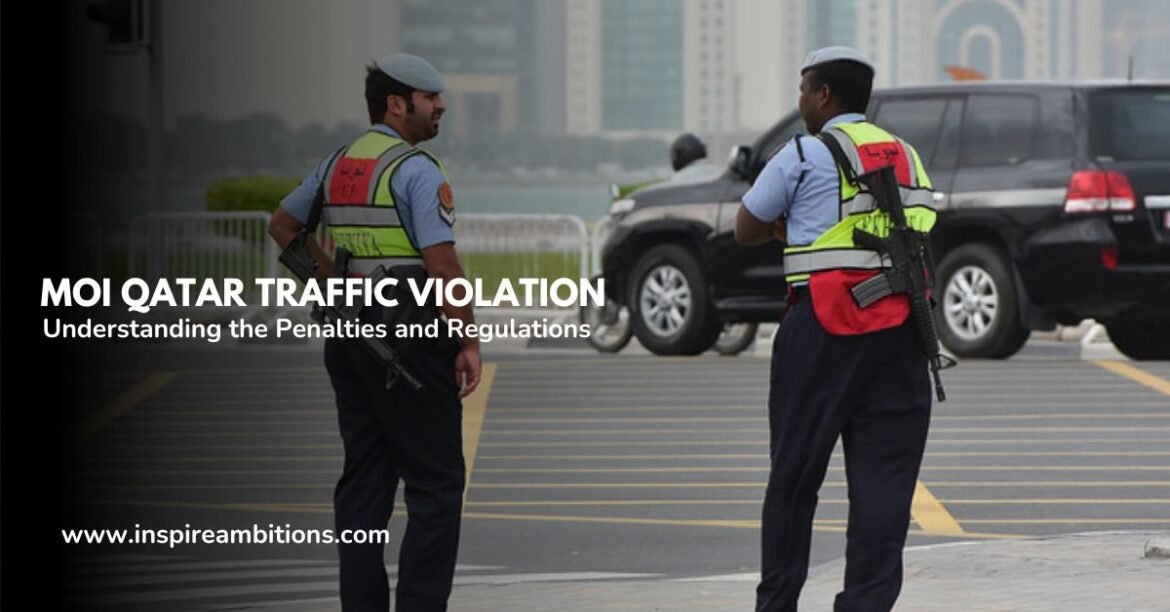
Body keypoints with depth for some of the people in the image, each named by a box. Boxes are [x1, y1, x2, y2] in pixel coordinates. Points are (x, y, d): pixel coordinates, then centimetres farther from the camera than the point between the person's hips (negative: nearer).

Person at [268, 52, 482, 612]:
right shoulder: (417, 170, -13)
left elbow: (283, 225, 23)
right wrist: (469, 343, -12)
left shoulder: (337, 164, 12)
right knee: (436, 482, -3)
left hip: (348, 336, 8)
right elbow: (442, 263, -18)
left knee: (365, 479, 10)